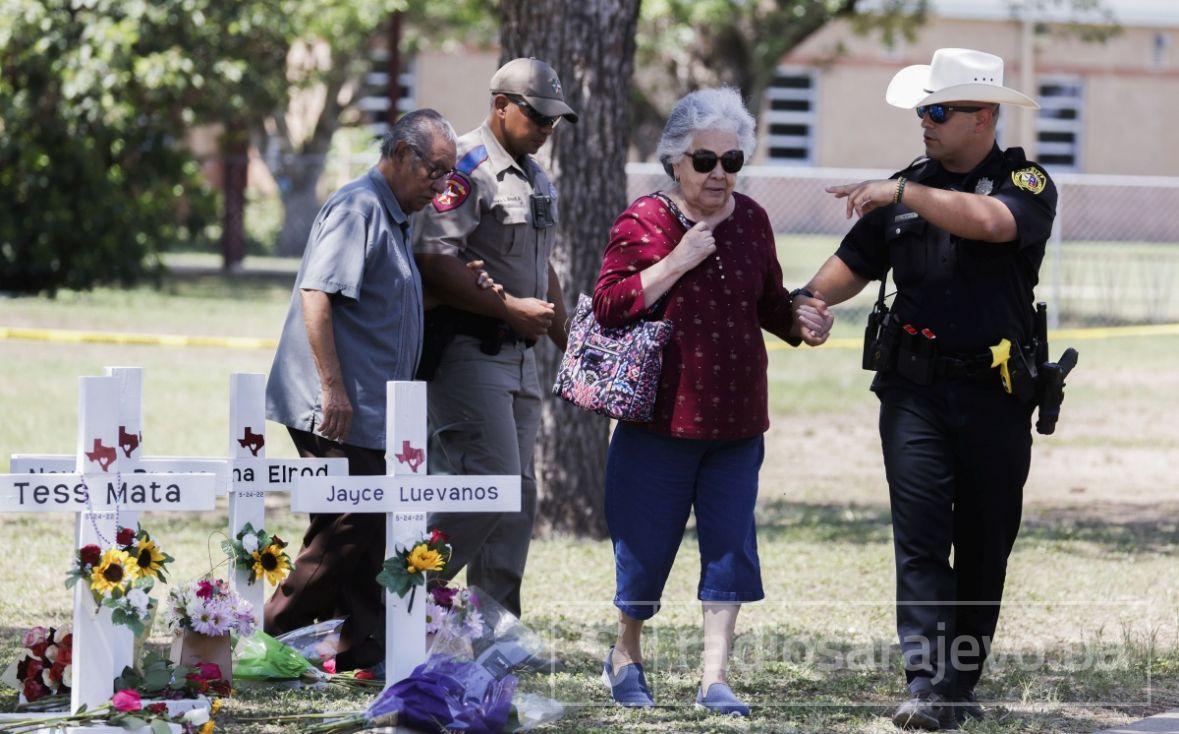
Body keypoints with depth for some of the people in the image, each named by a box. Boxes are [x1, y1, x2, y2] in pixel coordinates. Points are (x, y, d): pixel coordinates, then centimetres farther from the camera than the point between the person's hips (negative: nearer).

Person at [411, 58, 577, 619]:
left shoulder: (536, 180, 19)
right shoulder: (465, 169, -12)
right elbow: (434, 263, -21)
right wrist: (512, 308, -21)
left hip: (518, 357, 9)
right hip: (468, 354, -9)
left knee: (517, 493, 8)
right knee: (491, 481, -17)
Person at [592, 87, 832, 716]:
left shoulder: (750, 220, 8)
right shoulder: (643, 222, -6)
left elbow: (769, 303, 19)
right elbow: (608, 306, -15)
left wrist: (799, 321, -2)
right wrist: (679, 260, -20)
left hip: (736, 419, 4)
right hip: (661, 420, -4)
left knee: (730, 543, 0)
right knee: (646, 541, 5)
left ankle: (714, 677, 3)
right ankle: (626, 653, 29)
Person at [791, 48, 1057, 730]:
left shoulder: (1027, 184, 0)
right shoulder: (908, 186, 12)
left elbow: (991, 220, -23)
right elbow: (854, 265, 16)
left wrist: (902, 193, -22)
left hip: (995, 394, -2)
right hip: (915, 390, 2)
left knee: (985, 549, 5)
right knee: (921, 538, -11)